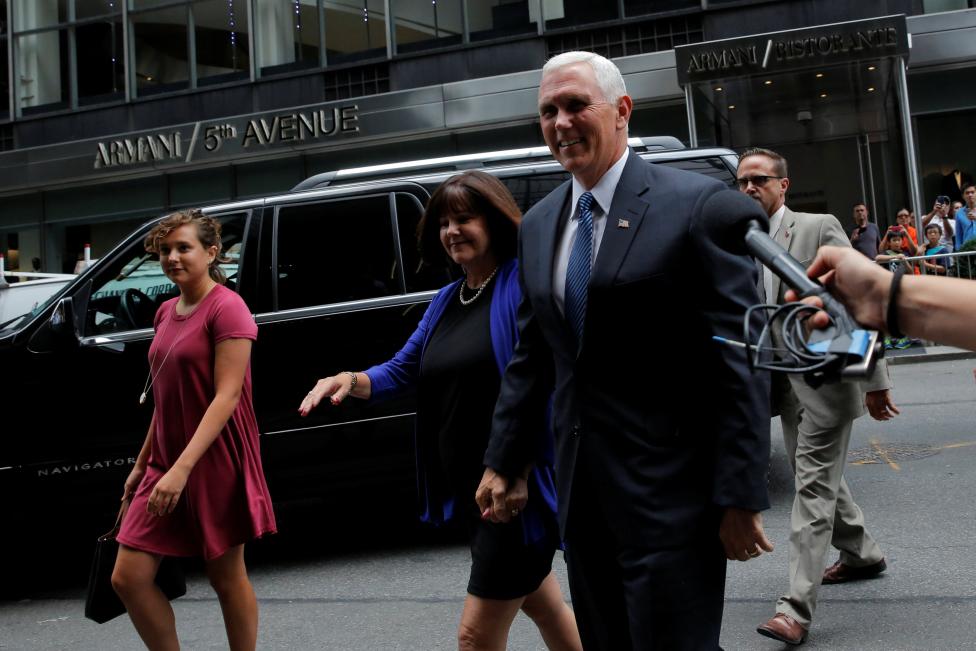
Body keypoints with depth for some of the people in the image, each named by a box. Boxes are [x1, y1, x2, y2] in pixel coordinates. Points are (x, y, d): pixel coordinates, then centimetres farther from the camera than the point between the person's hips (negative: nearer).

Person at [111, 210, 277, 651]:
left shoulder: (226, 308, -12)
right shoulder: (167, 312, 13)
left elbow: (227, 396, -19)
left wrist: (182, 468, -25)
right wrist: (143, 463, 19)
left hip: (215, 464, -7)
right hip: (166, 465, 8)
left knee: (226, 576, 5)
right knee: (128, 577, 3)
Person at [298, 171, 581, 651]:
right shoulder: (447, 300, 13)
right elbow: (402, 371, 16)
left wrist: (520, 472, -23)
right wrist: (350, 380, -4)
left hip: (518, 485, -8)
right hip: (468, 487, 8)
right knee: (546, 608, 22)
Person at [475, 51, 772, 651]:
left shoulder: (695, 203, -9)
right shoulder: (538, 225, 11)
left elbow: (740, 357, -13)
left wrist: (741, 495, -15)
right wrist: (503, 464, 14)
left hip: (667, 489, -6)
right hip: (582, 489, 7)